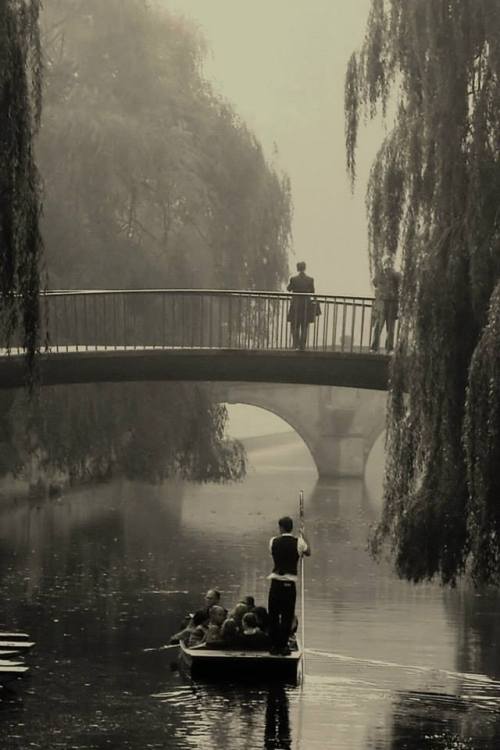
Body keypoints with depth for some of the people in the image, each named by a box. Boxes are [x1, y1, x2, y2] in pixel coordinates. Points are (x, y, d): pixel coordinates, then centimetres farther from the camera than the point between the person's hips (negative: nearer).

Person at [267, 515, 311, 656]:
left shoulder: (274, 541, -2)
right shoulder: (298, 542, -5)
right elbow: (308, 552, 13)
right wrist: (303, 536, 26)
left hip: (276, 582, 1)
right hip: (290, 584, -1)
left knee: (273, 615, 9)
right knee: (287, 616, 4)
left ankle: (274, 645, 10)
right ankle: (283, 645, 3)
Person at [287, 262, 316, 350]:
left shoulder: (293, 279, -8)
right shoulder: (310, 280, -4)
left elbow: (288, 289, 5)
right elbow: (312, 292, 5)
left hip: (296, 304, -1)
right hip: (306, 304, 1)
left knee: (294, 326, 7)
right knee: (304, 327, 9)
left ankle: (296, 345, -7)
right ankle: (302, 346, 6)